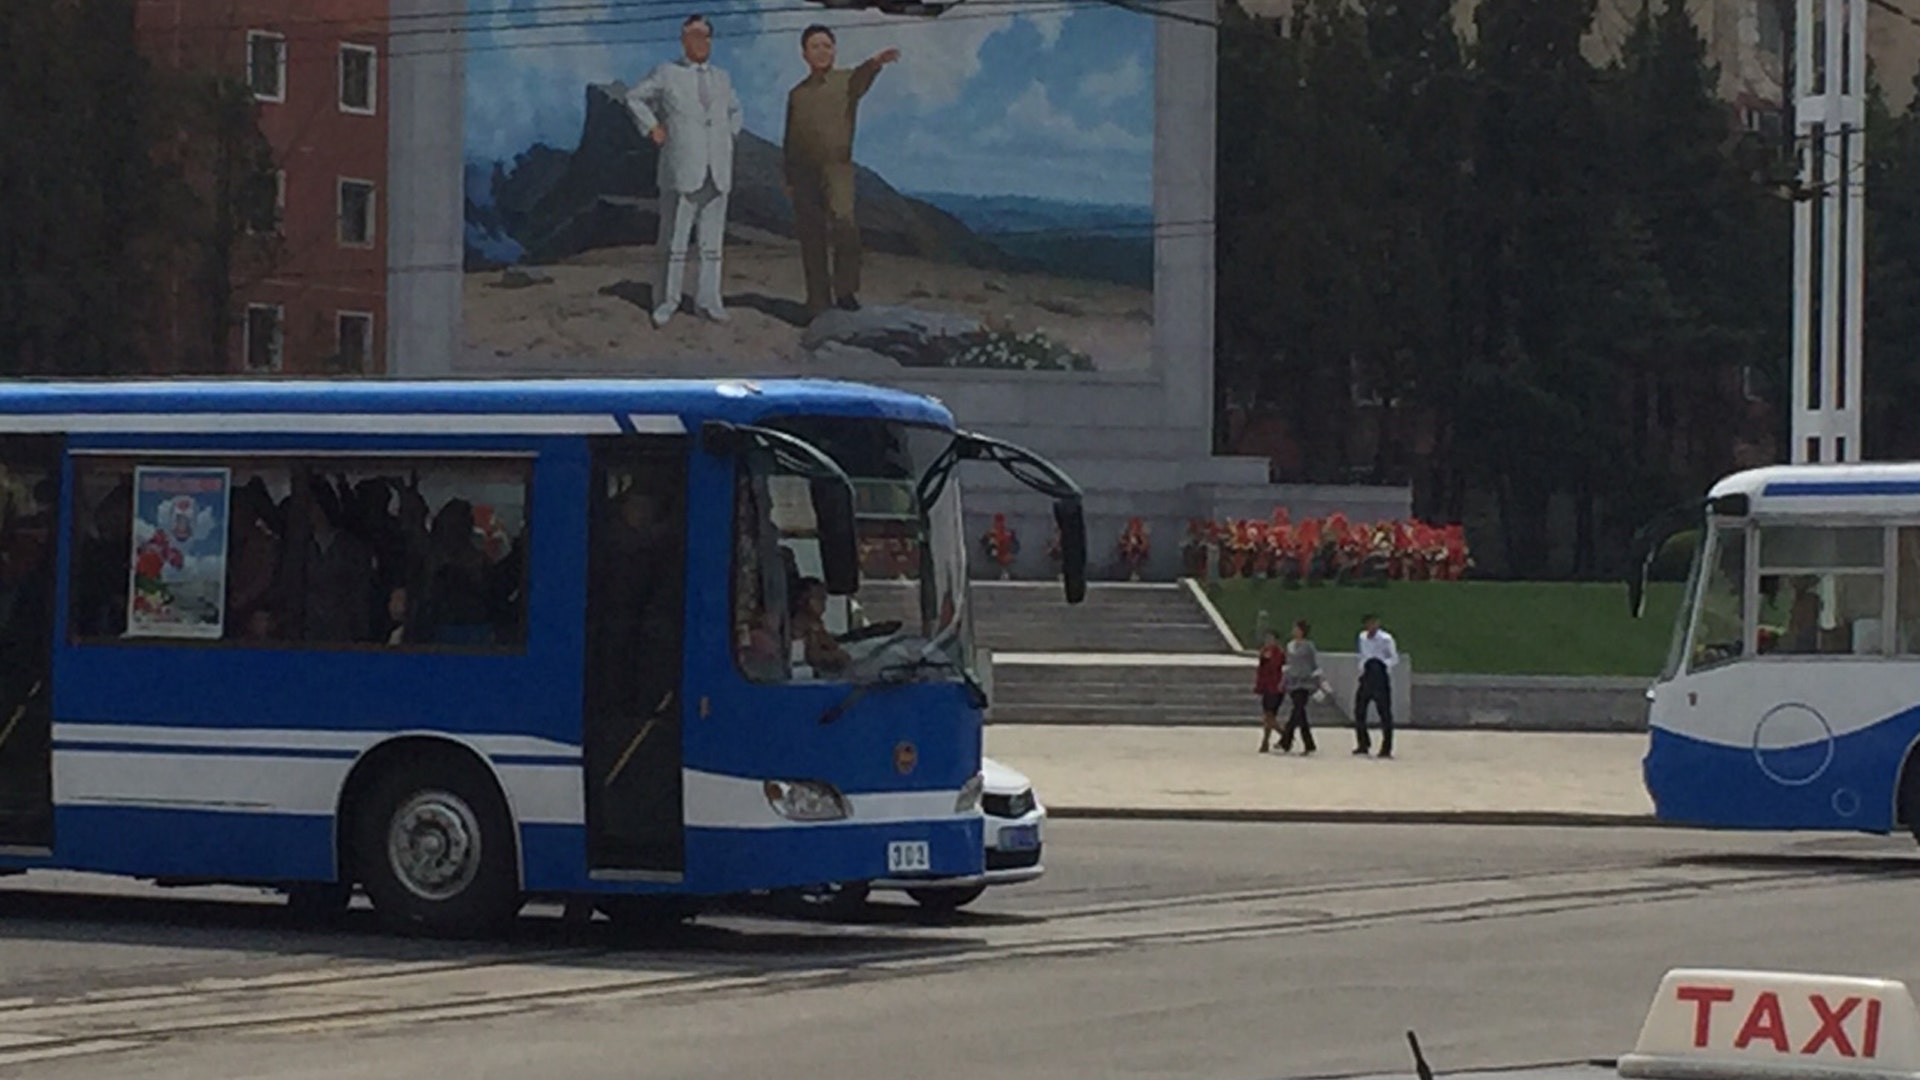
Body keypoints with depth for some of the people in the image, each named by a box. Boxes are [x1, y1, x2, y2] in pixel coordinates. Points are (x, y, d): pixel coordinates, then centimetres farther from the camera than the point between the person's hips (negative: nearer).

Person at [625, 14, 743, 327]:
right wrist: (652, 128, 2)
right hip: (682, 170, -4)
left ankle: (708, 300, 10)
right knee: (676, 239, -4)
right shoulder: (666, 74, 2)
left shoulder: (721, 79, 14)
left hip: (717, 172, 4)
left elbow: (734, 110, 33)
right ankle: (668, 299, 4)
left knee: (712, 240, 5)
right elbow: (634, 98, 12)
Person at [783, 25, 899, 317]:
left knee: (843, 221, -25)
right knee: (811, 239, 3)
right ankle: (818, 303, 10)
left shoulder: (846, 81, 5)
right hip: (804, 170, 4)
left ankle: (845, 291, -15)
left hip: (837, 165, -4)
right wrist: (789, 180, 14)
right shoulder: (797, 94, 16)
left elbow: (861, 79, -20)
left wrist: (875, 63, -44)